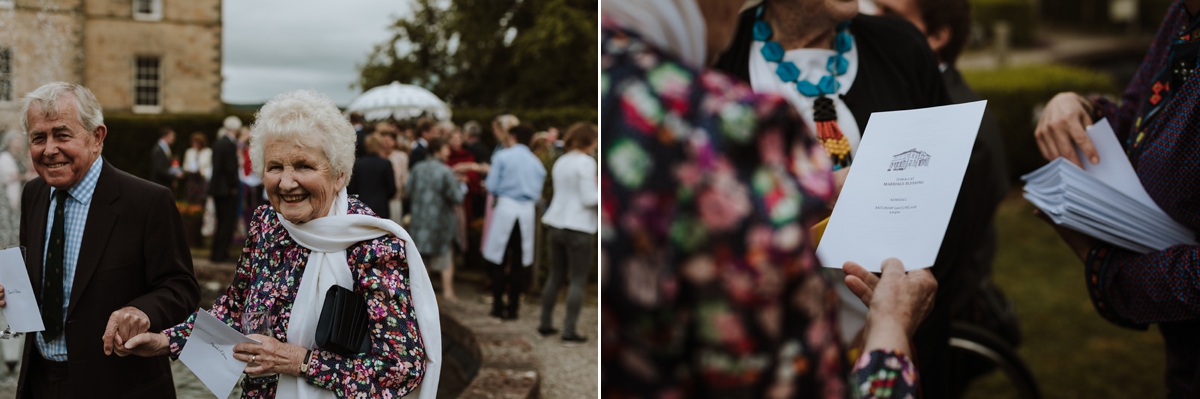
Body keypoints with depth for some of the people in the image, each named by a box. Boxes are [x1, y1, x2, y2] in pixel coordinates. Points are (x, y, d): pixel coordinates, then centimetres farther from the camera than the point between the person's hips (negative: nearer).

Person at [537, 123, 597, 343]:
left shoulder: (560, 161, 13)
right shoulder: (586, 162, -11)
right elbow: (588, 199, -15)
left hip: (555, 224, 8)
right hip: (578, 227, -8)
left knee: (555, 276, 16)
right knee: (578, 280, 0)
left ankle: (545, 323, 21)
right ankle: (569, 329, -1)